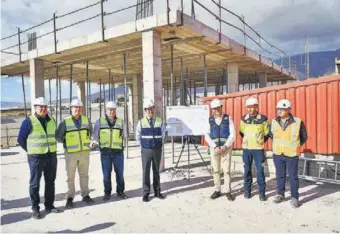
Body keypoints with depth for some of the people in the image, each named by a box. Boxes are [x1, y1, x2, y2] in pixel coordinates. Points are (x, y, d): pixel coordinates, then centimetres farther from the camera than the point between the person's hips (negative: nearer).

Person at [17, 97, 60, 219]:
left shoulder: (51, 120, 6)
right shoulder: (29, 122, -9)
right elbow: (21, 139, -3)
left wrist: (51, 148, 13)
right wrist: (31, 150, -1)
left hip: (51, 156, 5)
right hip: (36, 157, -5)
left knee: (50, 182, 12)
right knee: (35, 183, 4)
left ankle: (49, 205, 24)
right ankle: (35, 208, 15)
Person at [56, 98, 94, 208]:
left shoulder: (86, 120, 3)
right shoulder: (65, 122, -7)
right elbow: (58, 137, -2)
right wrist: (67, 143, 3)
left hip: (85, 152, 3)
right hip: (71, 153, -3)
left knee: (84, 175, 13)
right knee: (70, 176, 5)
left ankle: (85, 195, 23)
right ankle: (70, 198, 16)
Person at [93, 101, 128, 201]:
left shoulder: (120, 122, 7)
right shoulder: (99, 121, 4)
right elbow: (95, 135, 10)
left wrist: (116, 143, 9)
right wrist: (103, 143, 10)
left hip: (118, 151, 1)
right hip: (105, 152, -1)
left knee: (120, 173, 6)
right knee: (106, 174, 3)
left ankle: (120, 191, 21)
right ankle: (107, 193, 17)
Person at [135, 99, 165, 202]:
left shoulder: (159, 121, 0)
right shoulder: (141, 122, -3)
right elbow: (138, 136, 7)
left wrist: (159, 144, 10)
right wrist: (143, 146, 7)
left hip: (157, 150, 1)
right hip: (146, 150, -1)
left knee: (156, 171, 12)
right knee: (146, 172, 3)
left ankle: (157, 191, 23)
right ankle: (146, 193, 12)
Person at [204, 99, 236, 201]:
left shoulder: (228, 118, 0)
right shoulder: (209, 120, 3)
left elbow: (232, 135, -5)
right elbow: (207, 136, -1)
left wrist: (225, 146, -14)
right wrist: (215, 147, -12)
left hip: (226, 148, -1)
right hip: (214, 148, 2)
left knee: (226, 170, -1)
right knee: (216, 170, 6)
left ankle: (228, 191, 9)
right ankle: (217, 191, 16)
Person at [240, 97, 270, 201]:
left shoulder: (263, 119, -6)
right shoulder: (244, 119, 2)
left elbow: (267, 133, 6)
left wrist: (260, 141, 7)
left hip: (258, 149, -2)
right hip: (246, 148, 2)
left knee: (260, 171, 1)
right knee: (247, 170, 9)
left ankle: (262, 192, 12)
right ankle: (247, 190, 20)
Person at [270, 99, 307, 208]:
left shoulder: (298, 122, -12)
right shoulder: (274, 122, -2)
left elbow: (304, 137, 3)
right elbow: (271, 134, 16)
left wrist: (295, 146, 2)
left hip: (292, 155, -3)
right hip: (277, 154, 3)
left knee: (293, 177, 6)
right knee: (280, 175, 14)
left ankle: (294, 197, 19)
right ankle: (280, 194, 28)